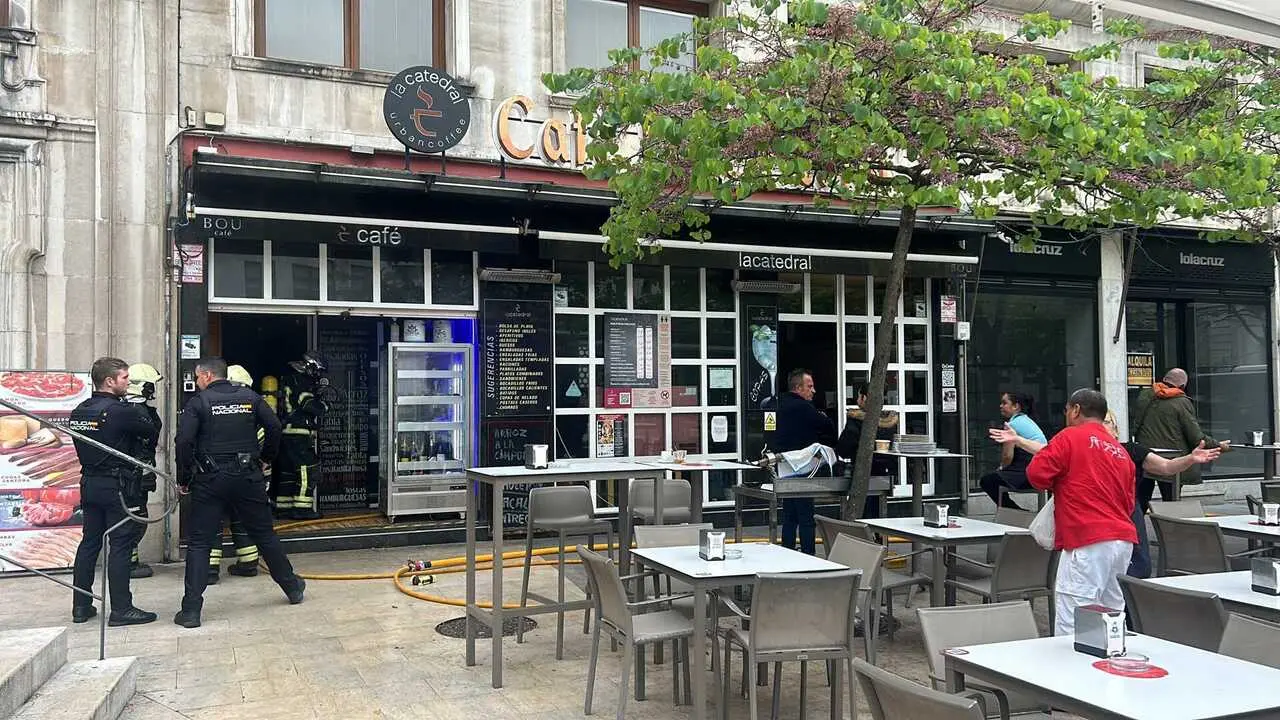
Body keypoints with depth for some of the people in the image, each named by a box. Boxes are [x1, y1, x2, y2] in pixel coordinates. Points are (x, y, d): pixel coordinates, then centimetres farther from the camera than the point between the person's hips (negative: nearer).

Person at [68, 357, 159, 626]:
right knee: (120, 545, -3)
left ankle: (81, 606, 20)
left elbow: (83, 445, 15)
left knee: (89, 542, 14)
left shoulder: (79, 411, 8)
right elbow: (154, 433, -8)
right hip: (117, 486, -8)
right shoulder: (120, 410, -16)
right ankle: (121, 609, 0)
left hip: (89, 483, 8)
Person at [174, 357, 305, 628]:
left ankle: (191, 610, 0)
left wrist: (185, 477, -3)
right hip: (248, 477, 3)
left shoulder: (198, 403, -5)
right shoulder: (250, 397, 5)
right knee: (265, 535, 15)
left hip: (209, 481, -3)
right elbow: (274, 428, 3)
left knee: (199, 544, 3)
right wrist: (265, 458, 15)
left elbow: (184, 441, -13)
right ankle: (292, 588, 25)